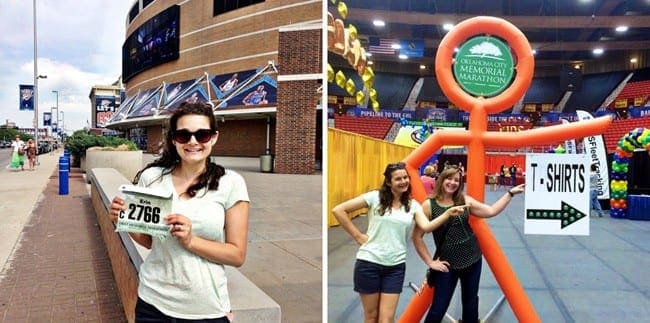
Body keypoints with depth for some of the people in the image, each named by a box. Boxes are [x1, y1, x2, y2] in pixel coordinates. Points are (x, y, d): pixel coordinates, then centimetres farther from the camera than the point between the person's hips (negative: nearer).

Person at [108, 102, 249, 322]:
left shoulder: (231, 183, -9)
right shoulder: (151, 177, -3)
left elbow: (237, 255, -8)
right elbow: (149, 240, 10)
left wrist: (191, 241, -19)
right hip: (153, 302, 2)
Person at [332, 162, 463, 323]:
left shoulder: (413, 205, 6)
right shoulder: (375, 197, -4)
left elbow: (426, 226, -10)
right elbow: (338, 210, -6)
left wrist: (448, 214, -22)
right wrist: (358, 236, -7)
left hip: (395, 266, 2)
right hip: (369, 263, -2)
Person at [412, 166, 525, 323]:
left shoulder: (465, 200, 1)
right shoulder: (429, 205, -10)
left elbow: (491, 211, -1)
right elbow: (416, 236, -8)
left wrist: (510, 193, -4)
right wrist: (430, 262, -9)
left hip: (472, 258, 4)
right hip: (447, 264, -4)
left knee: (470, 304, 18)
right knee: (438, 308, -1)